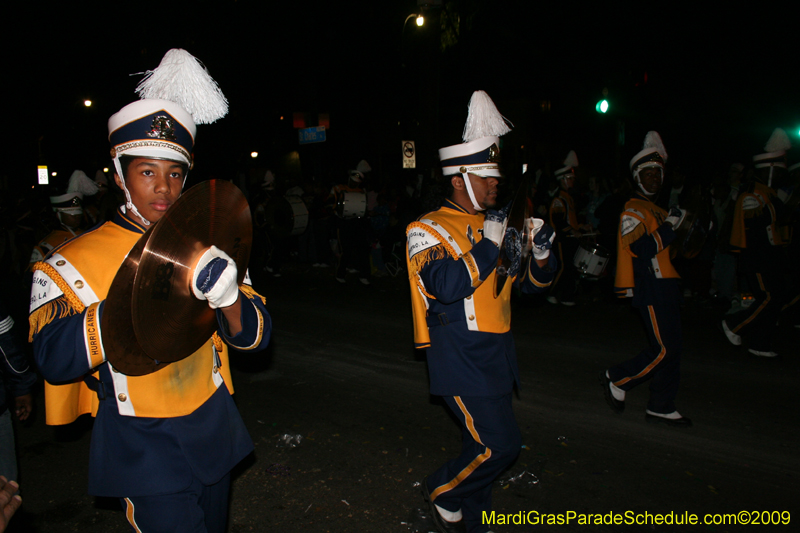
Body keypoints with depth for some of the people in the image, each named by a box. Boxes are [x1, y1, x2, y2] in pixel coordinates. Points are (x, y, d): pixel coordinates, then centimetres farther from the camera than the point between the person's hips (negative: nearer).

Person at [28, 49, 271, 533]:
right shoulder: (74, 262, -8)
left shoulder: (204, 250, 1)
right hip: (146, 452, -4)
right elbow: (55, 360, -22)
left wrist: (227, 296, -25)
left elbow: (257, 337, -4)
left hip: (215, 434, 4)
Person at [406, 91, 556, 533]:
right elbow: (447, 285, -28)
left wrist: (540, 248, -6)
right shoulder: (429, 230, -10)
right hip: (461, 359, -7)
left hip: (497, 354, 7)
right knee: (499, 443, -9)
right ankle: (442, 492, 18)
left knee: (483, 445, 16)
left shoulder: (495, 224, 11)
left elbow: (533, 281, 14)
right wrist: (488, 245, -23)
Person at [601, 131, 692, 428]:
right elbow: (643, 249, -23)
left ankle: (661, 407, 17)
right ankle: (617, 380, 7)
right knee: (664, 349, -10)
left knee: (671, 349, 9)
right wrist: (670, 225, -22)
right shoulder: (633, 210, -9)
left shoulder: (659, 209, 22)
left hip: (667, 288, 10)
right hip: (651, 289, -10)